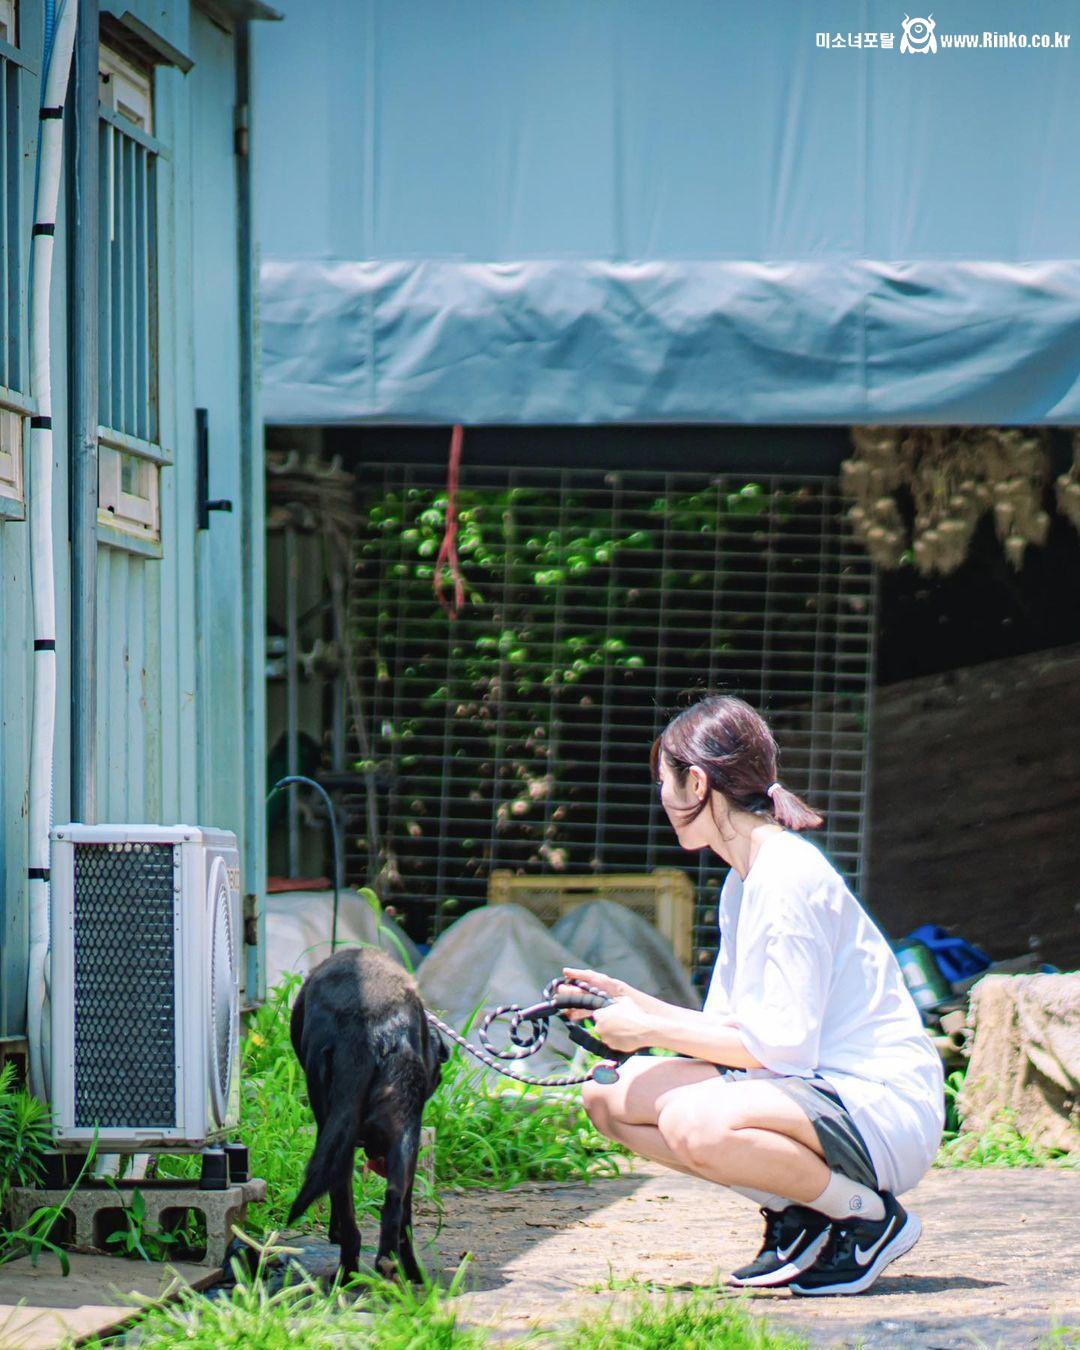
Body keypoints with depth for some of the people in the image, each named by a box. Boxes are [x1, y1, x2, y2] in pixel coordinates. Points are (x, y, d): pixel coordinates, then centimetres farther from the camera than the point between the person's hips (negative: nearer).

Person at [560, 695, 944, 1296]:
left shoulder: (789, 878, -17)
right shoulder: (743, 882, 13)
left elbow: (782, 1044, -22)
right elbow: (727, 1027, 13)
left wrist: (653, 1029, -15)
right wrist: (634, 1002, 2)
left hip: (885, 1106, -10)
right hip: (811, 1086, 10)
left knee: (694, 1123, -35)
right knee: (609, 1095, 0)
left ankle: (870, 1216, -11)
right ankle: (795, 1216, 5)